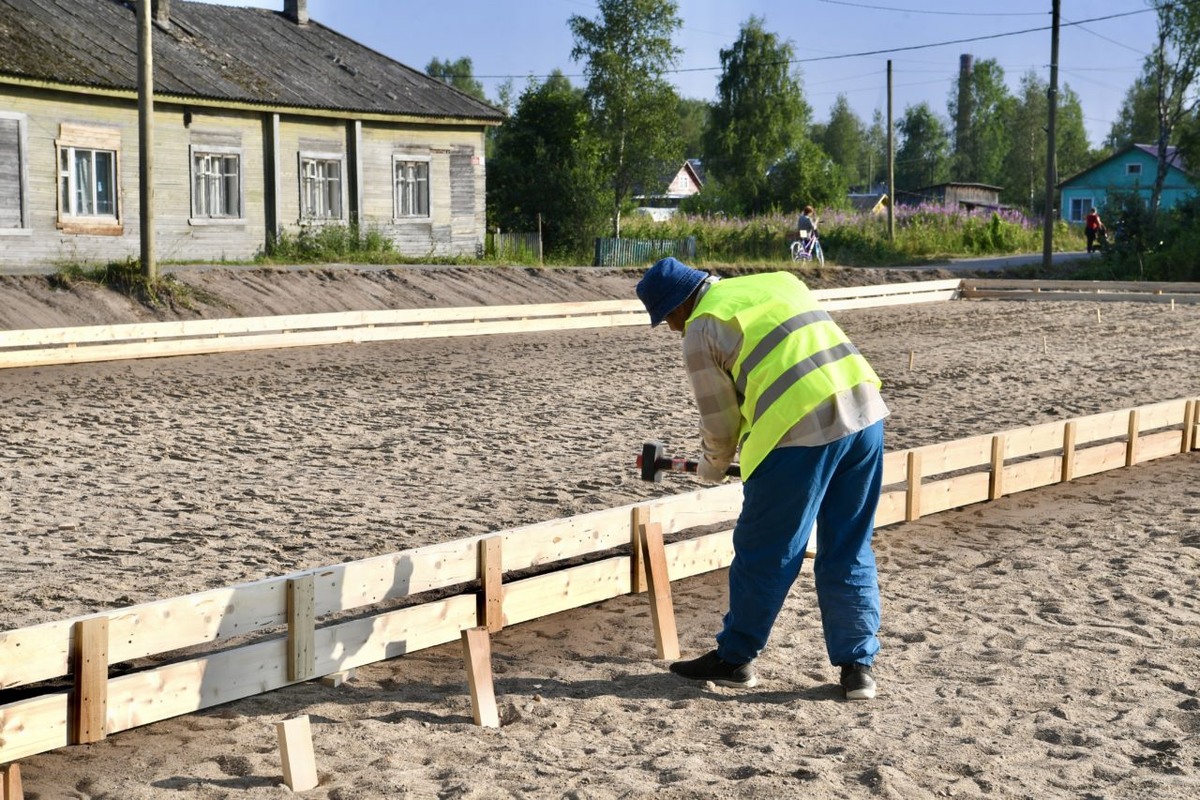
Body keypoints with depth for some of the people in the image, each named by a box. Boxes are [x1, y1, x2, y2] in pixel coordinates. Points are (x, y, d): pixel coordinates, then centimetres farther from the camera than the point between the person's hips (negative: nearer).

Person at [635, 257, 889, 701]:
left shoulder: (701, 329, 2)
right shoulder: (777, 281, 23)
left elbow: (720, 420, 7)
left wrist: (713, 467, 28)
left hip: (800, 429, -7)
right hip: (864, 408, 7)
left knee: (763, 552, 8)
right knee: (851, 553, 15)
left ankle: (734, 658, 22)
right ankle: (858, 665, 18)